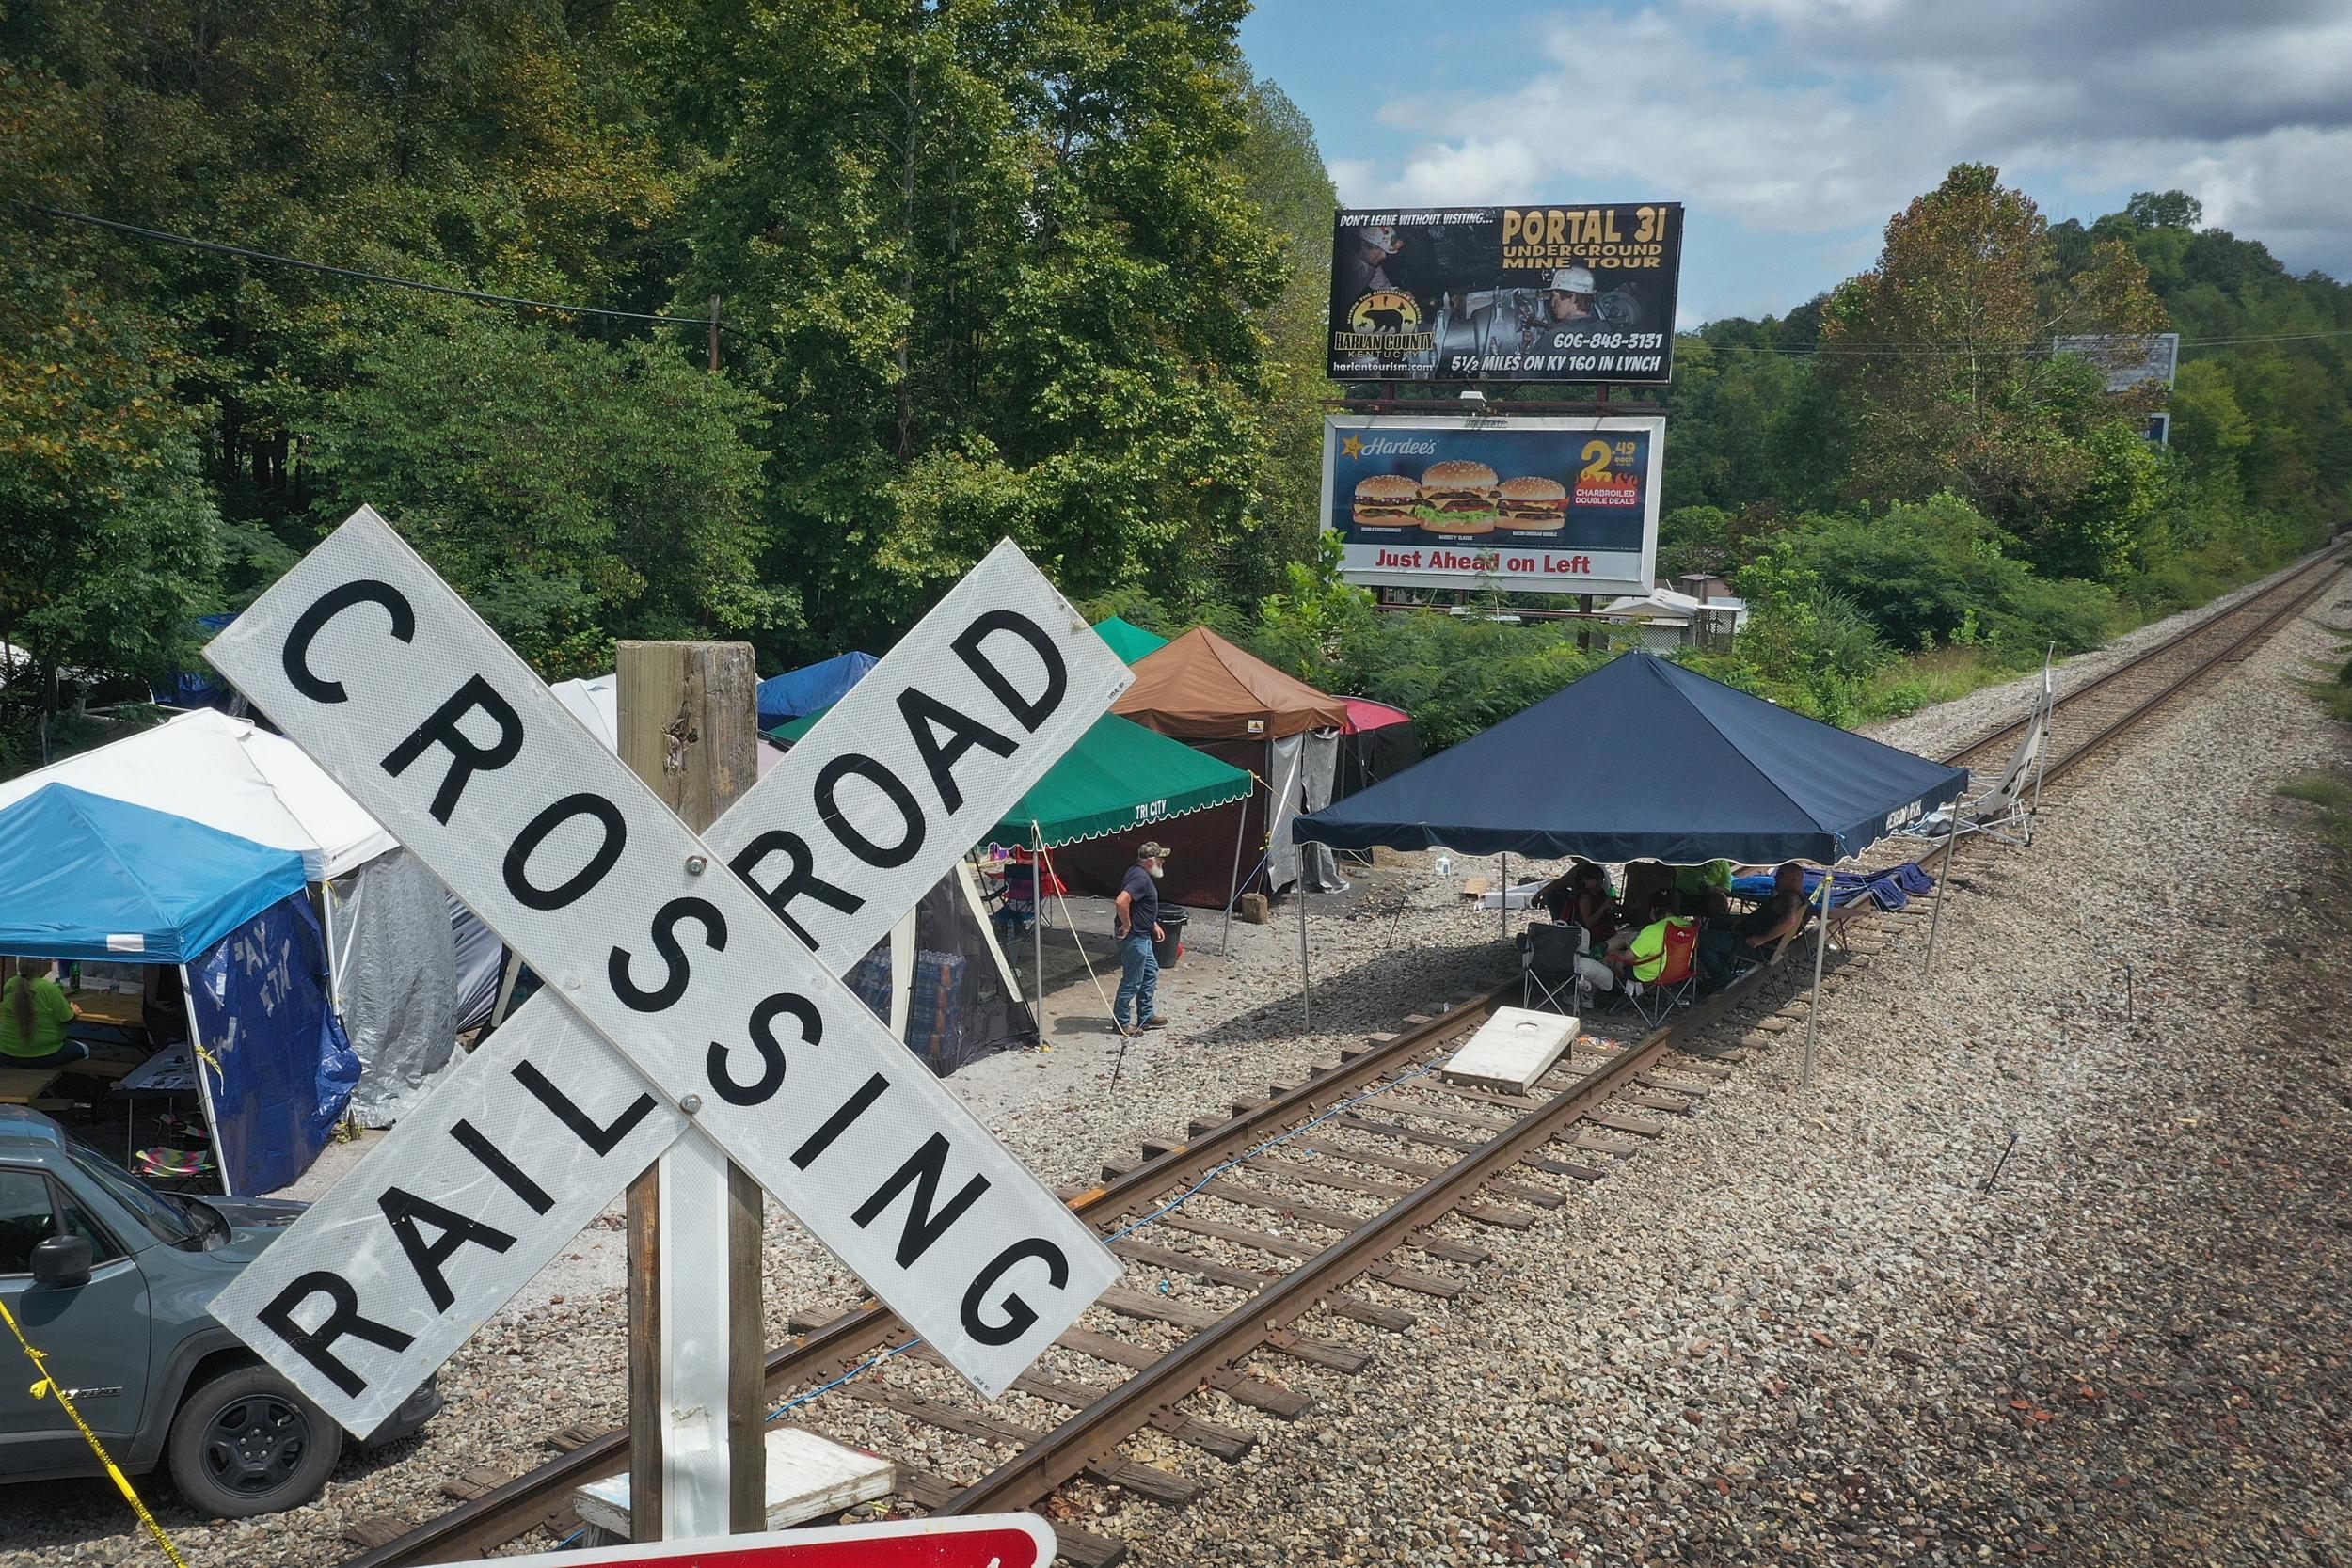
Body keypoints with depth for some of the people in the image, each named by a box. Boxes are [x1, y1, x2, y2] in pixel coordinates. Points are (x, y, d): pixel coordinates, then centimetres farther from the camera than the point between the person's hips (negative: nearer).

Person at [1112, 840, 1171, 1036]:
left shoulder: (1140, 873, 9)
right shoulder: (1141, 878, -24)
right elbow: (1121, 901, -37)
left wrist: (1153, 924, 22)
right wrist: (1127, 925, -24)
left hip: (1141, 935, 11)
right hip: (1133, 937, -11)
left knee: (1151, 973, 19)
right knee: (1132, 980, -1)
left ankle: (1146, 1016, 29)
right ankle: (1120, 1022, 10)